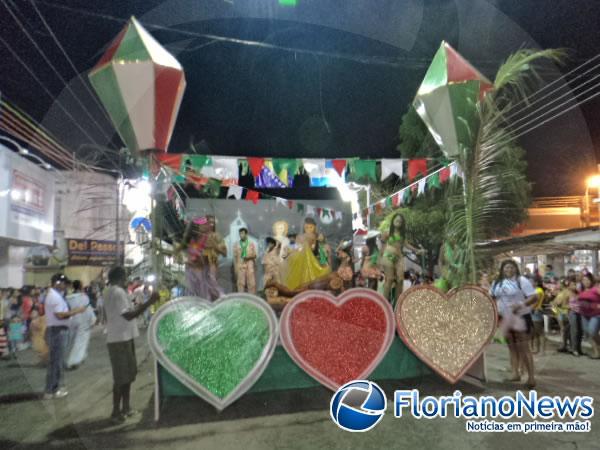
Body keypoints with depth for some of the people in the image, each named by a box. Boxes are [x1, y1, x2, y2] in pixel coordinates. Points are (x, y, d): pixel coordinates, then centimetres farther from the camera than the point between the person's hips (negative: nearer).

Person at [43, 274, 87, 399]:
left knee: (58, 360, 17)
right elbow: (60, 315, -24)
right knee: (56, 361, -4)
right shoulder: (55, 296, -16)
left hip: (56, 330, 11)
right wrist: (75, 311, -17)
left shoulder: (54, 295, 17)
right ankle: (51, 391, 3)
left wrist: (72, 312, 13)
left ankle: (57, 387, 26)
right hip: (57, 331, -11)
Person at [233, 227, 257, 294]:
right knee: (240, 283, -3)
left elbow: (255, 255, 7)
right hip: (240, 266, 0)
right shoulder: (236, 244, 7)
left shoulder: (251, 244, 8)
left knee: (251, 283, -2)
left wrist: (249, 257, -14)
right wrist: (235, 269, 1)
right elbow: (235, 257, 6)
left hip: (250, 266, 0)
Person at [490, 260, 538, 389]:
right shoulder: (497, 283, 8)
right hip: (505, 318, 6)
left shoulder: (521, 281, -10)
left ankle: (531, 377, -1)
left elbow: (534, 297, -15)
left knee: (523, 347, -7)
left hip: (520, 317, -6)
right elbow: (491, 297, 19)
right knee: (512, 346, 11)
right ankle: (515, 373, 19)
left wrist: (521, 304, -28)